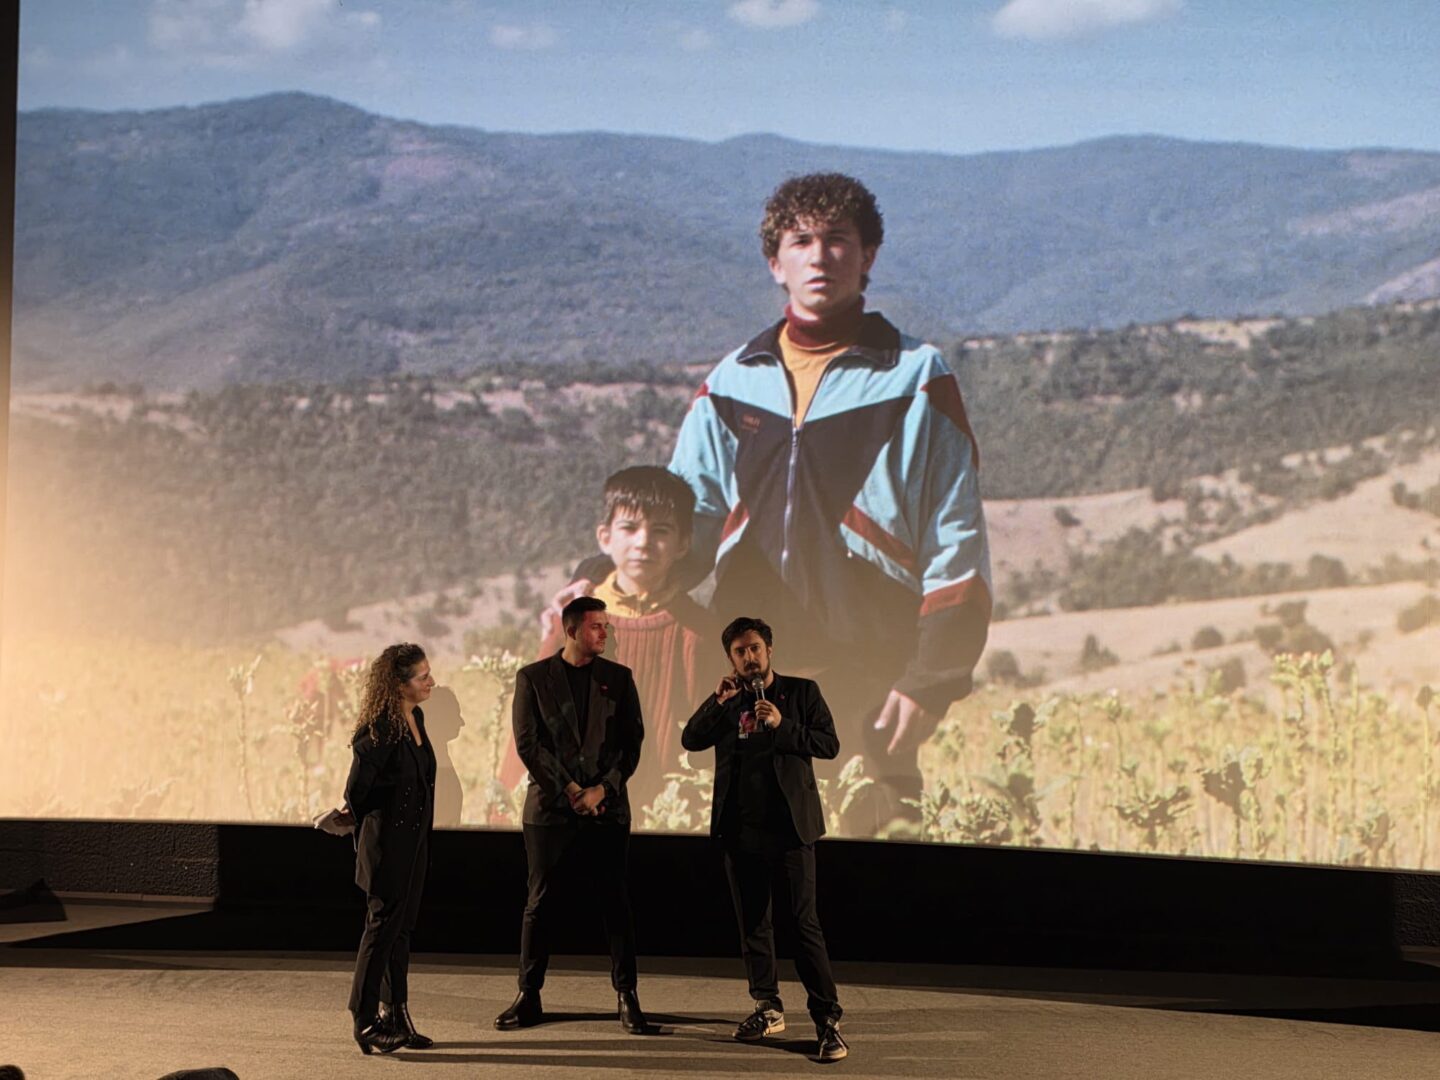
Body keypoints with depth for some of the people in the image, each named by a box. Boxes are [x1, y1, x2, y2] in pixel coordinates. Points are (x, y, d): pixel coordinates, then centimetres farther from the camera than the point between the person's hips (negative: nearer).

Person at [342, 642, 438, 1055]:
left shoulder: (416, 719, 8)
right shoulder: (379, 731, -19)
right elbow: (356, 790, -16)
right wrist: (369, 832, 0)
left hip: (414, 843, 8)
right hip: (387, 844, -8)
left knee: (402, 929, 12)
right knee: (383, 926, -4)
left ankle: (396, 1018, 19)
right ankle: (366, 1021, 3)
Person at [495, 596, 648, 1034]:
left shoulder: (618, 678, 8)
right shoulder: (533, 678, 4)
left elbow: (631, 742, 3)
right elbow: (528, 743, -3)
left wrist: (602, 789, -10)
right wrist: (570, 790, -11)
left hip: (607, 808, 1)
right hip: (549, 808, -1)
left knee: (615, 904, 0)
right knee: (539, 904, 3)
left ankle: (626, 997, 7)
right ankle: (529, 997, 10)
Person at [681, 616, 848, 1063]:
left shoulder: (802, 691, 3)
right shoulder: (726, 701, 11)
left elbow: (829, 744, -5)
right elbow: (691, 739, -1)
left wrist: (782, 725, -17)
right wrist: (720, 702, -13)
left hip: (789, 825, -4)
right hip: (741, 828, 4)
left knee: (805, 922, -8)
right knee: (753, 923, 10)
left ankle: (827, 1019, -9)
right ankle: (768, 1007, 21)